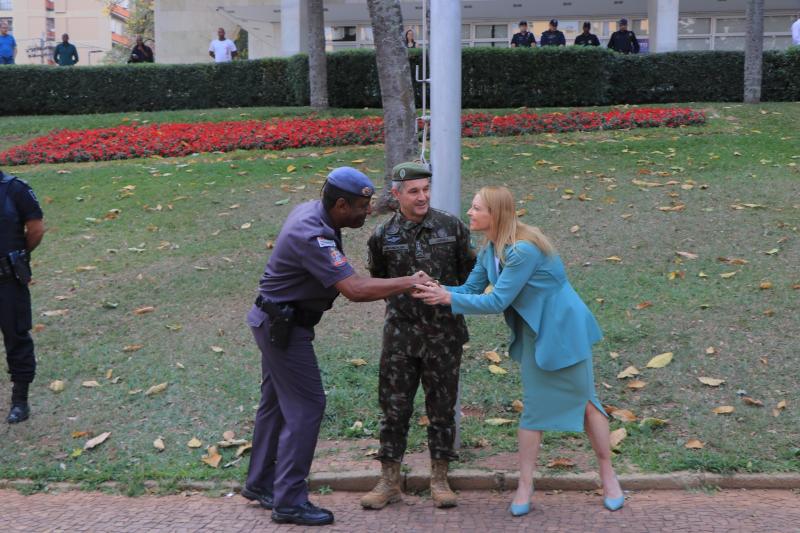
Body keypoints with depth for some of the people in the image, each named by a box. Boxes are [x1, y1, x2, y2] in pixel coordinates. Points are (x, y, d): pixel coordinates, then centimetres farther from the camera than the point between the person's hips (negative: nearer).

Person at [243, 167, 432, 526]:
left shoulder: (310, 211, 2)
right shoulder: (312, 235, -29)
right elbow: (355, 290, -36)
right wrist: (410, 282, -29)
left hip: (277, 323, 10)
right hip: (282, 326, -10)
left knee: (276, 402, 18)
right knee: (306, 406, -5)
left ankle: (259, 484, 31)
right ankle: (289, 502, 2)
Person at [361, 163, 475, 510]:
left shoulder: (451, 227, -1)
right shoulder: (383, 236, -1)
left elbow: (468, 271, 9)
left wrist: (452, 299, 5)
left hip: (444, 333, 0)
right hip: (400, 334, 0)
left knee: (442, 406, 7)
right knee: (394, 406, 4)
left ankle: (439, 481, 19)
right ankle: (389, 481, 15)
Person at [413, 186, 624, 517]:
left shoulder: (523, 250, -29)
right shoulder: (488, 250, -2)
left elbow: (497, 302, -28)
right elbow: (471, 289, -1)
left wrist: (448, 299, -26)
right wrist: (439, 290, -19)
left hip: (564, 330, -7)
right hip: (534, 335, 7)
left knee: (584, 401, 8)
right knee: (533, 407, 10)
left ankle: (608, 475, 26)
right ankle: (525, 485, 18)